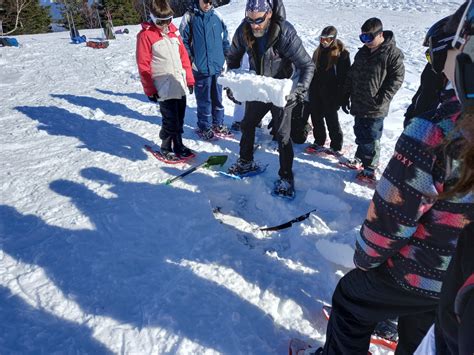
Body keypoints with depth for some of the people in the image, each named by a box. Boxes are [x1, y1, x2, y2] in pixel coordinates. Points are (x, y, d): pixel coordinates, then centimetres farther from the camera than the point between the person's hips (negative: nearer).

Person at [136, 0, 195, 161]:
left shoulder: (173, 31, 11)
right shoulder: (145, 35, -7)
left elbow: (183, 55, 15)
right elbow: (143, 65, -8)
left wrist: (189, 79, 12)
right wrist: (150, 90, -10)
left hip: (180, 85, 6)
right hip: (164, 89, -6)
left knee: (179, 118, 12)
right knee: (170, 121, -4)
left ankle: (178, 145, 28)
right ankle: (166, 148, 15)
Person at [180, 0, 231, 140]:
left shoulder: (216, 15, 4)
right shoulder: (189, 17, -4)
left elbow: (225, 38, 12)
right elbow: (184, 41, -1)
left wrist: (226, 56, 10)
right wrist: (191, 61, -5)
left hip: (217, 66, 3)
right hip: (200, 68, -3)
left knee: (217, 98, 13)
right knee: (204, 100, 3)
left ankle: (218, 124, 27)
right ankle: (204, 127, 18)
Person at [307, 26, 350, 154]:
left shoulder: (341, 54, -9)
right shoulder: (318, 52, 10)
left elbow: (344, 76, -11)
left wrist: (341, 96, -15)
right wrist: (311, 89, 15)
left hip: (330, 94, -6)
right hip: (316, 92, 6)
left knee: (331, 119, 1)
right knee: (316, 116, 12)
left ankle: (336, 145, 14)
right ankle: (319, 141, 28)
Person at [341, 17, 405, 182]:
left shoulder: (392, 53, -9)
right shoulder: (362, 52, 11)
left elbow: (397, 78, -11)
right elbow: (352, 75, 17)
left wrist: (382, 99, -17)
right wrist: (346, 96, 15)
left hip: (375, 108, -6)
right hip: (359, 105, 6)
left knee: (370, 138, 0)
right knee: (360, 134, 17)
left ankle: (370, 167, 13)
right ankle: (360, 158, 34)